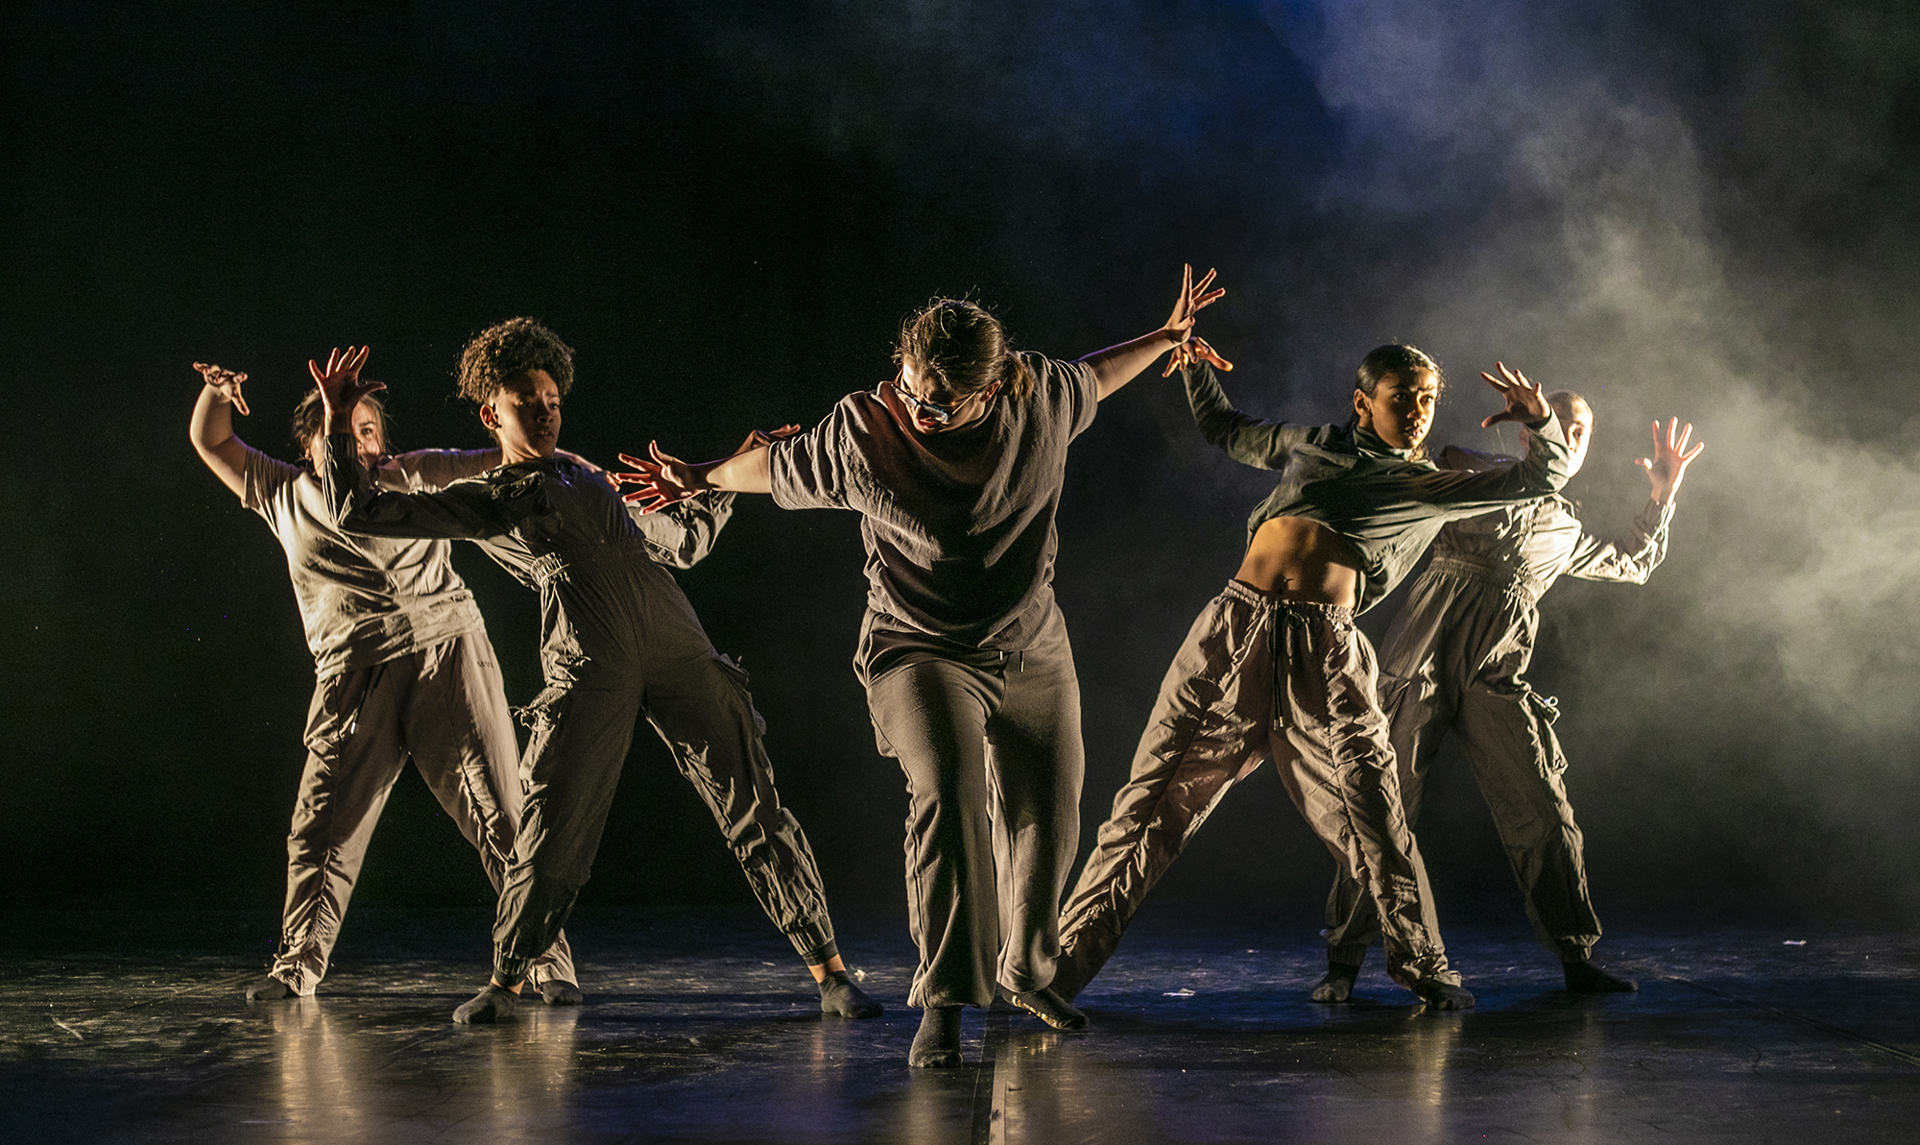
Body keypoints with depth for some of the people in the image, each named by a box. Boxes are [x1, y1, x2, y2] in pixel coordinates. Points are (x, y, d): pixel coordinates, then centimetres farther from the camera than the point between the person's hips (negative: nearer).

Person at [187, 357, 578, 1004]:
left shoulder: (415, 476, 17)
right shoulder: (285, 494, 21)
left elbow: (505, 461, 12)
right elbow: (209, 441, 26)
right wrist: (217, 392, 5)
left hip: (450, 649, -1)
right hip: (356, 677, 1)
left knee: (500, 813, -6)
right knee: (323, 825, 0)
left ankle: (549, 962, -3)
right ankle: (298, 967, 18)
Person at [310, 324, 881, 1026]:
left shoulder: (590, 480, 29)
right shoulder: (480, 502, 17)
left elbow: (682, 544, 39)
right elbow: (360, 511, 11)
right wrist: (337, 425, 9)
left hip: (677, 648, 3)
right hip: (587, 671, -3)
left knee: (756, 814, -2)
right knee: (554, 833, -5)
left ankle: (829, 972, 2)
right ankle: (505, 982, 18)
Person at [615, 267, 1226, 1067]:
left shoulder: (1040, 400, -11)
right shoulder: (861, 431, -19)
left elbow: (1093, 375, 13)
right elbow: (775, 466, 1)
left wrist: (1170, 335, 17)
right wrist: (702, 479, 10)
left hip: (1032, 652, 4)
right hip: (921, 650, -4)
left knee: (1044, 820, 11)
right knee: (946, 790, -28)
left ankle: (1025, 970, 37)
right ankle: (943, 1002, -25)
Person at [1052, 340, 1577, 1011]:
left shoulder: (1436, 488, 17)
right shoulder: (1310, 445, 21)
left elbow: (1545, 477, 17)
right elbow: (1226, 430, 37)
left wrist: (1541, 421, 0)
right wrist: (1197, 368, 25)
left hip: (1325, 652, -1)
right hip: (1236, 625, 1)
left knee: (1373, 815, -6)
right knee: (1154, 798, 0)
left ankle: (1422, 964, 14)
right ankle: (1066, 960, 5)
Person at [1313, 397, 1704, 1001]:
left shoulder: (1566, 530, 26)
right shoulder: (1473, 472, 13)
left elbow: (1633, 562, 40)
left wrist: (1663, 494, 32)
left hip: (1494, 678, 4)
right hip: (1423, 654, -4)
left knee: (1544, 810, -4)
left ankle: (1577, 957, 7)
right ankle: (1344, 961, 1)